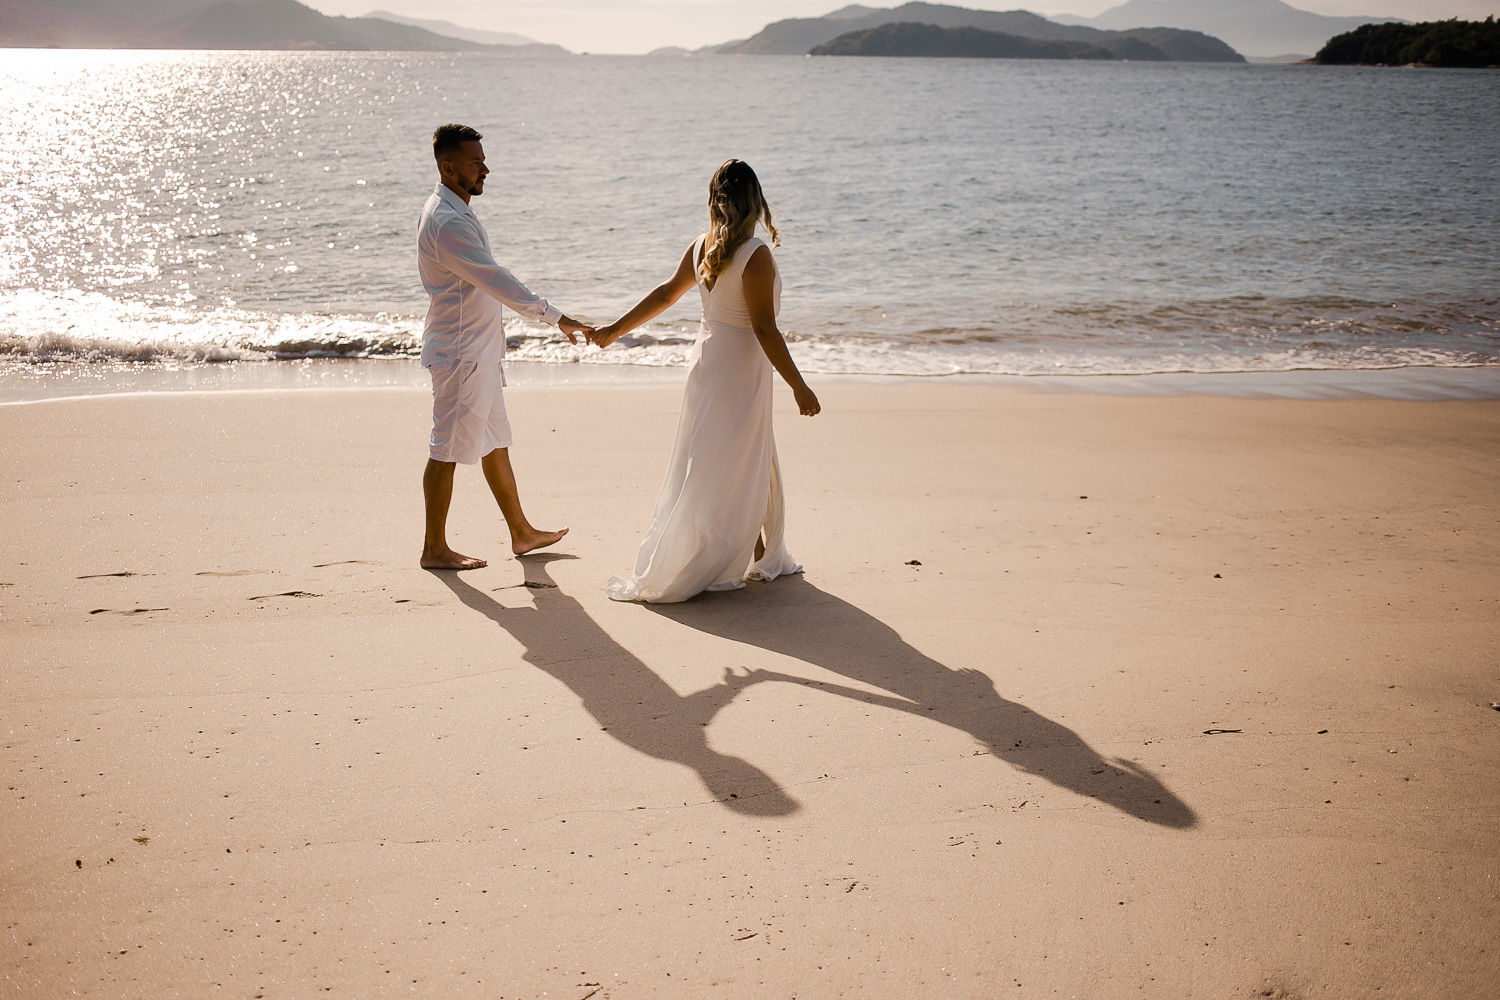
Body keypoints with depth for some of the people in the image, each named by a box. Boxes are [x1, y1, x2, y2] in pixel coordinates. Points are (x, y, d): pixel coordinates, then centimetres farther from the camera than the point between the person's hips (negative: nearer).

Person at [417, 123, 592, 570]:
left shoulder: (456, 211, 13)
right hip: (459, 353, -10)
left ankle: (521, 532, 27)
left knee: (495, 444, 16)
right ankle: (434, 549, 8)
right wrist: (556, 318, -27)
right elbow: (497, 281, -27)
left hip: (478, 350, 10)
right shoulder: (447, 221, -21)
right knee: (449, 449, -1)